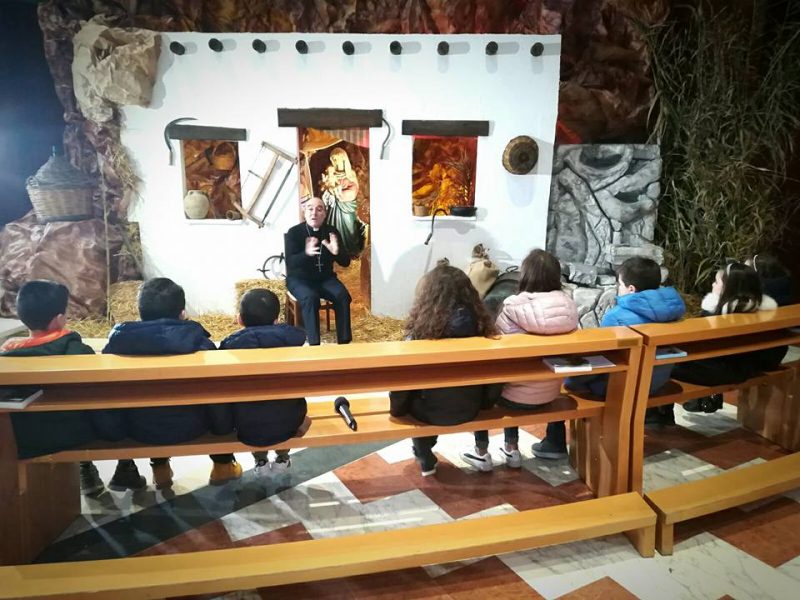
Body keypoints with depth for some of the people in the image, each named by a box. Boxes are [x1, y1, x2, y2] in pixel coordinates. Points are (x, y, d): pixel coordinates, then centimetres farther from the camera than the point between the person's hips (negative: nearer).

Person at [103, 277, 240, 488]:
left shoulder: (119, 340, -14)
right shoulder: (200, 344, -21)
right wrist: (224, 428, 6)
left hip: (139, 430, 3)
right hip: (189, 428, -2)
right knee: (221, 406, 26)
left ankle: (160, 468, 41)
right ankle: (223, 466, 35)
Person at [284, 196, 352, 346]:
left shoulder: (332, 232, -2)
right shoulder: (294, 232, -10)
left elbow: (345, 262, -4)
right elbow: (290, 263, -22)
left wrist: (337, 252, -27)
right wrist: (306, 253, -43)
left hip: (325, 278, 3)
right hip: (299, 279, -3)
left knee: (343, 296, -25)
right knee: (310, 298, -34)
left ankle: (344, 341, -18)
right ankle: (314, 344, -29)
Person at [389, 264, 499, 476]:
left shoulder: (422, 329, -24)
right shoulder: (479, 324, -15)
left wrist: (397, 408, 4)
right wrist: (484, 402, 15)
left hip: (431, 412, -3)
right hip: (470, 409, 4)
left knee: (416, 394, 28)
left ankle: (425, 461, 38)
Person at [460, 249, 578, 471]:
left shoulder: (512, 307, -23)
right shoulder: (568, 306, -10)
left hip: (518, 395, -4)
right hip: (550, 392, 5)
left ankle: (481, 454, 33)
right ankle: (512, 450, 39)